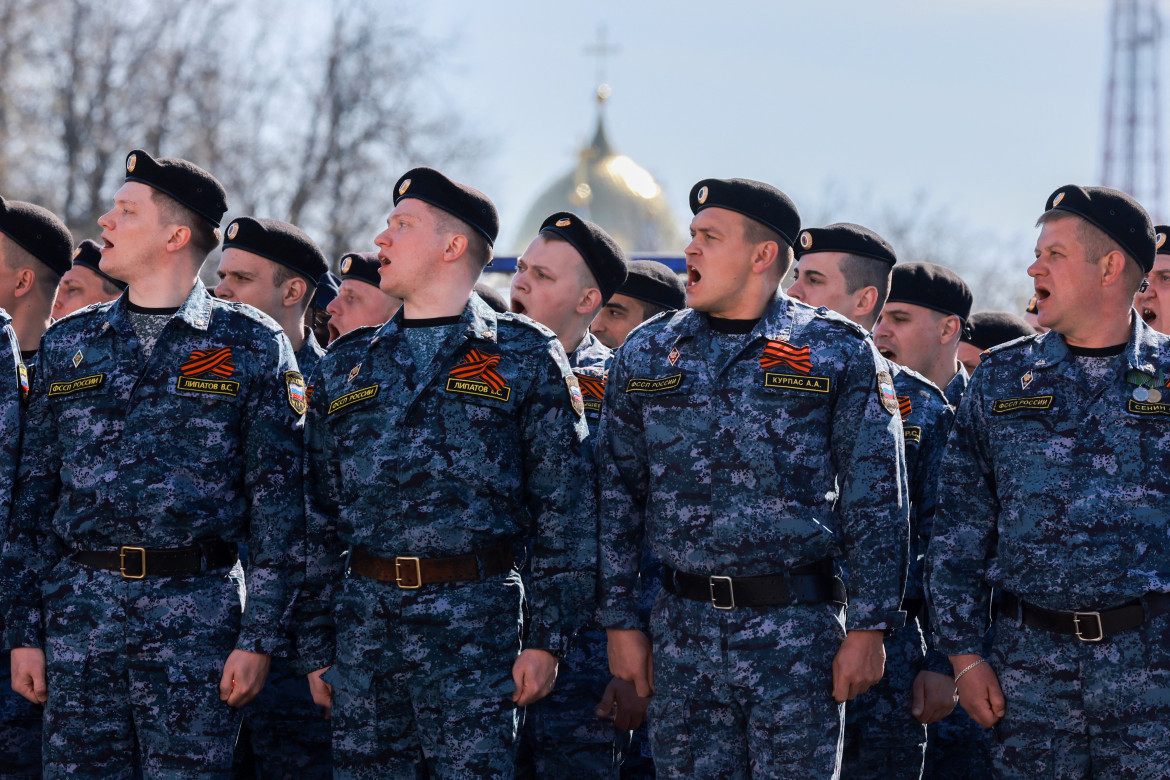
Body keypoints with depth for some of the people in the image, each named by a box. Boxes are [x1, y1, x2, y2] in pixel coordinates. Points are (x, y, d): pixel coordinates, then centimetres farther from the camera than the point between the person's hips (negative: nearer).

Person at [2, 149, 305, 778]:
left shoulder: (251, 345, 3)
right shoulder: (66, 344, 13)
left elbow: (278, 500, 0)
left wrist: (260, 636, -8)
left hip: (197, 610, -3)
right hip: (78, 609, 3)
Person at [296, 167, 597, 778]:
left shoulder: (526, 357, 3)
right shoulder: (347, 363, 15)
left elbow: (566, 508, -1)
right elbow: (317, 515, 16)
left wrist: (547, 636, -8)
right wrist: (316, 646, 10)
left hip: (474, 621, -4)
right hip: (361, 624, 4)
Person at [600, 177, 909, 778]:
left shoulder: (837, 353, 0)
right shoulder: (646, 355, 10)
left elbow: (875, 501, -1)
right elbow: (618, 497, 13)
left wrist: (868, 628, -6)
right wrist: (621, 622, 7)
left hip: (798, 633, -3)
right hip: (683, 631, 3)